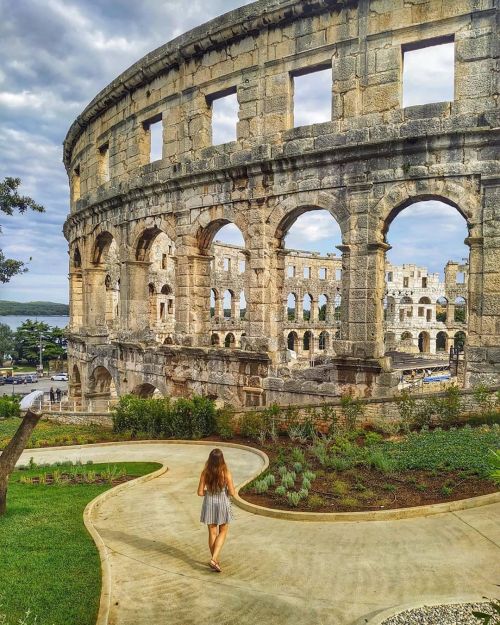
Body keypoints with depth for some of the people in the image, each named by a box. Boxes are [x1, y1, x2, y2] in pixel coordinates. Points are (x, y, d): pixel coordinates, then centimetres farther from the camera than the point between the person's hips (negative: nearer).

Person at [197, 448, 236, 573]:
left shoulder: (205, 473, -11)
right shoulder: (226, 473, -17)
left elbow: (200, 492, -7)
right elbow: (232, 493, -14)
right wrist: (230, 490, 9)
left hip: (209, 504, 2)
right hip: (223, 504, -2)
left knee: (212, 533, 16)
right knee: (222, 532, 15)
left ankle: (215, 561, 27)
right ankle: (214, 559, 0)